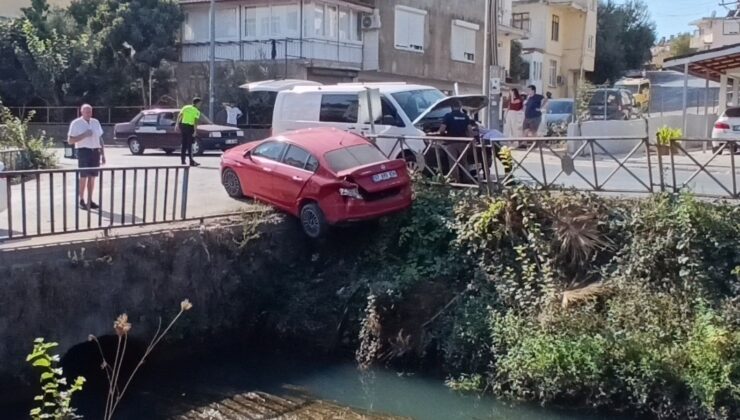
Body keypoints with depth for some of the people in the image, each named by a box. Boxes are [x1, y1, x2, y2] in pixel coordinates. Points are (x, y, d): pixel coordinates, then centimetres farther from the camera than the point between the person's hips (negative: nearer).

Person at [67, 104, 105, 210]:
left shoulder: (96, 122, 13)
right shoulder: (76, 123, -2)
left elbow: (100, 139, 16)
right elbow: (70, 140, -5)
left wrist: (103, 154, 12)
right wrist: (84, 135, -15)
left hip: (95, 151, 4)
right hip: (84, 151, -4)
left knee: (92, 178, 7)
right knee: (83, 177, -3)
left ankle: (90, 201, 14)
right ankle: (82, 201, 4)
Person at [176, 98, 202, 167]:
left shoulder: (185, 107, 9)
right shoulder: (197, 111, -7)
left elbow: (179, 116, 4)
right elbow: (196, 122, -17)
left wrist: (177, 124, 7)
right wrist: (195, 131, -19)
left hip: (182, 125, 6)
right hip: (190, 127, -6)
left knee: (184, 144, 13)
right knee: (189, 144, -3)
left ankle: (182, 160, 14)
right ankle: (191, 161, -4)